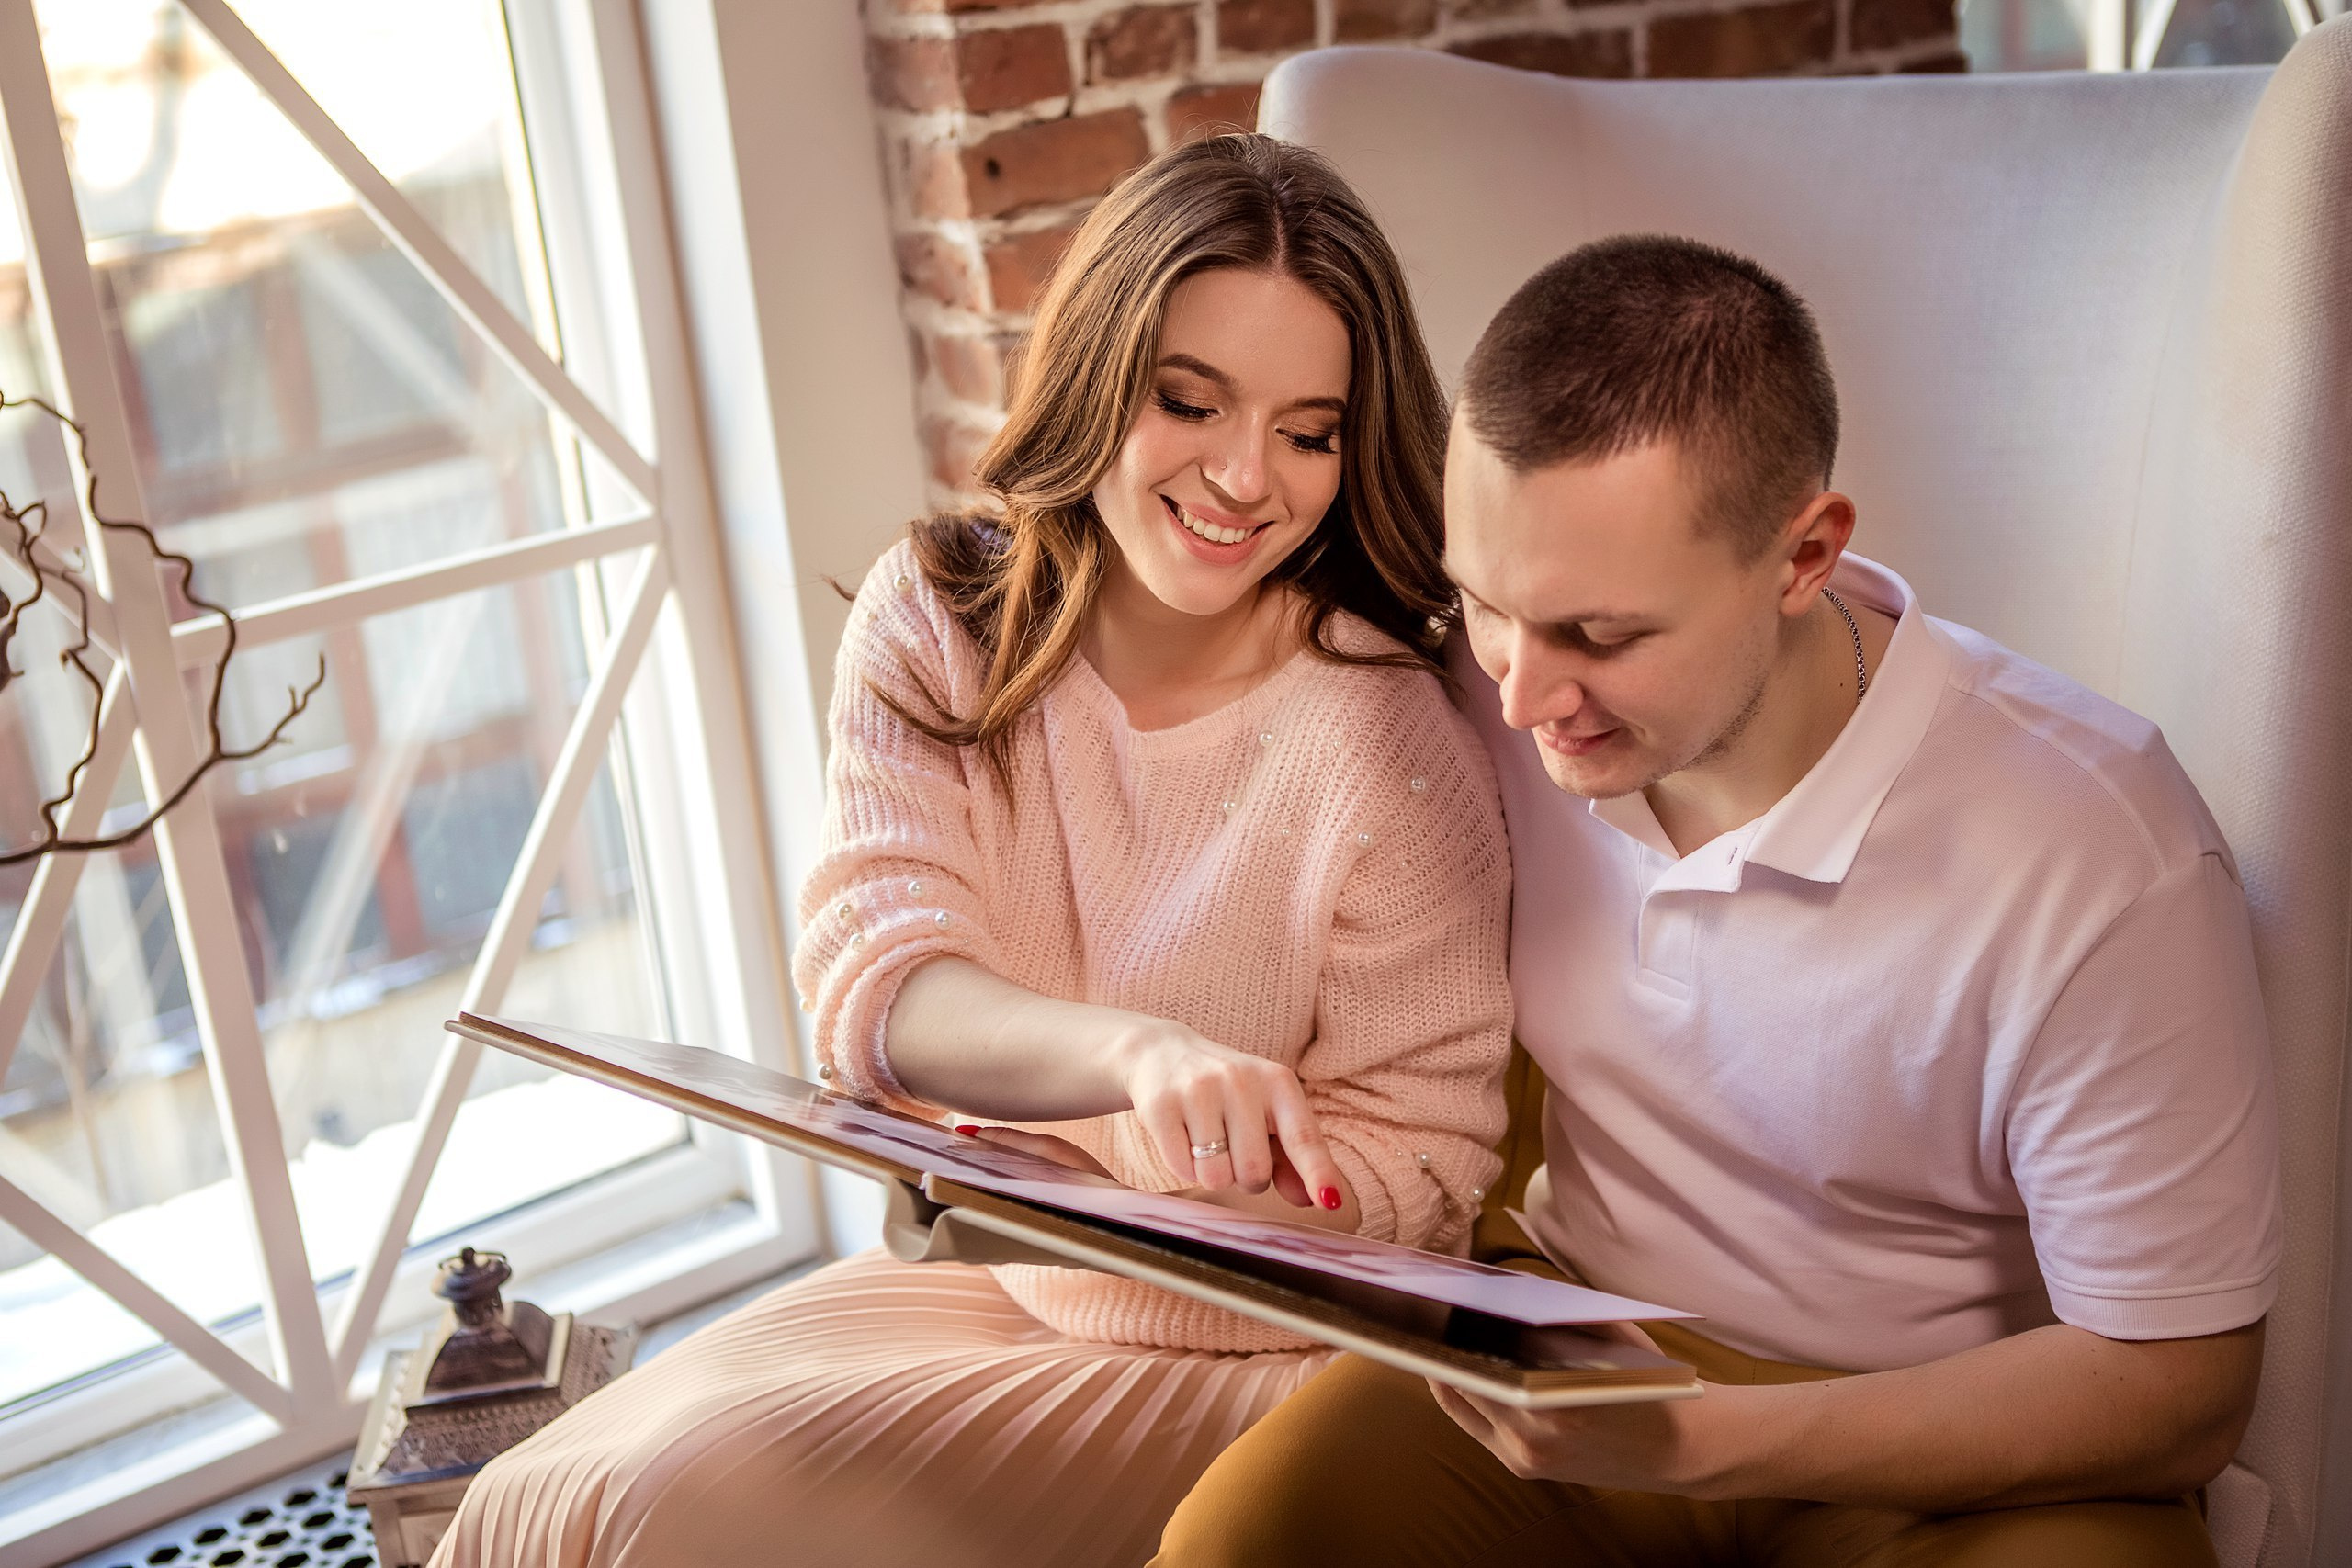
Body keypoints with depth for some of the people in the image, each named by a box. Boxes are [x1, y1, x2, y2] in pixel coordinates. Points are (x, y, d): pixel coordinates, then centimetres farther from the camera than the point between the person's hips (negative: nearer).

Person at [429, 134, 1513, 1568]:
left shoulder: (1385, 736, -17)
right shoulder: (931, 624, -5)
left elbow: (1418, 1170, -10)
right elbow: (873, 977, -18)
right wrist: (1136, 1052, -38)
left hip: (1244, 1343, -4)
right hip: (966, 1269, 4)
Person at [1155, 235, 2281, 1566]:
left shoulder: (2100, 859, -24)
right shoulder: (1499, 707, -10)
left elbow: (2180, 1387, -17)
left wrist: (1702, 1444, -26)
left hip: (1952, 1446, -1)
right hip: (1585, 1347, 2)